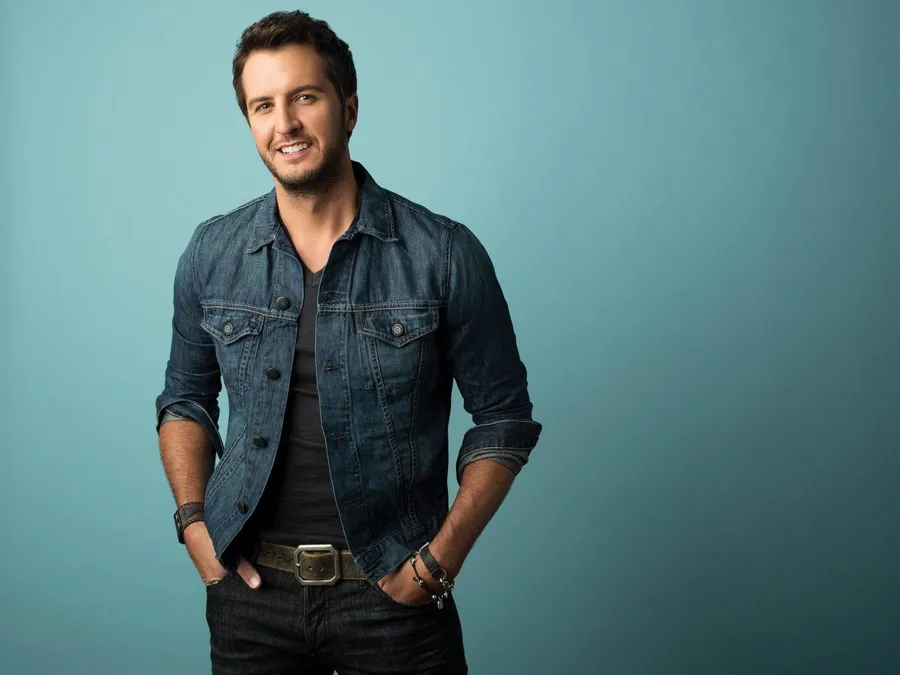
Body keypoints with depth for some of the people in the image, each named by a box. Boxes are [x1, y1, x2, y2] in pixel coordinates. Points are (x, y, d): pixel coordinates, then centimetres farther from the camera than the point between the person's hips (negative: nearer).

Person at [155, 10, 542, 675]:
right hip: (251, 591, 3)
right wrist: (193, 522, 0)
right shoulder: (212, 254, 1)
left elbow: (503, 417, -3)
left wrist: (442, 558, -9)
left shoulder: (444, 255, -9)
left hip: (393, 593, -2)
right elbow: (186, 400, 13)